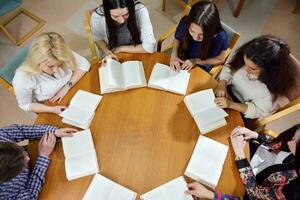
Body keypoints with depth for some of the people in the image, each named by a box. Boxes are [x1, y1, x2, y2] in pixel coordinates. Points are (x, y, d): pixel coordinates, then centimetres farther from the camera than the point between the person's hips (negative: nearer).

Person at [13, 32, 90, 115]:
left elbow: (84, 64, -12)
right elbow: (25, 105, -15)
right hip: (48, 108, -2)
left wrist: (67, 87, -21)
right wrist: (52, 109, -27)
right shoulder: (22, 79, -32)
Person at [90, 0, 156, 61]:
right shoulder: (97, 17, -21)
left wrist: (120, 49, -17)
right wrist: (107, 52, -18)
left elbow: (149, 46, -22)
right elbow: (98, 39, 0)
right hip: (113, 59, 2)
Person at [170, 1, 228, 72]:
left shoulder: (220, 37, -29)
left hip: (200, 69, -1)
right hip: (181, 61, 2)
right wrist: (174, 55, -19)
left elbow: (220, 59, -11)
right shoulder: (185, 22, -24)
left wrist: (197, 61, -20)